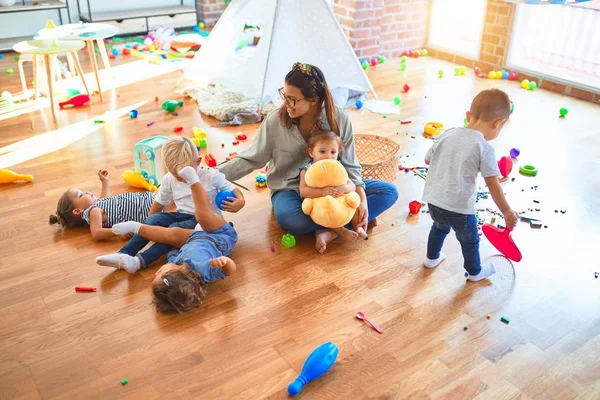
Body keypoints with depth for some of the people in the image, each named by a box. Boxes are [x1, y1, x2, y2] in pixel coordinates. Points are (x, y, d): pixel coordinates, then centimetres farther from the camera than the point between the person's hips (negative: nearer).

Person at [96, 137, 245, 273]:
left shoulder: (211, 176, -10)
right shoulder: (169, 179, 3)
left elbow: (234, 190, -8)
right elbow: (160, 202, 13)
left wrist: (240, 202, -30)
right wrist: (148, 226, 14)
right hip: (182, 215, 5)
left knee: (175, 228, -31)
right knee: (153, 219, -20)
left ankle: (141, 260, -41)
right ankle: (123, 255, -26)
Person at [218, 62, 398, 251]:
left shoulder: (338, 119, -12)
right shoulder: (275, 120, -15)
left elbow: (349, 166, -5)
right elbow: (250, 159, -6)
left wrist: (362, 199, -19)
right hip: (291, 188, -3)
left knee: (389, 192, -12)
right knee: (290, 220, -39)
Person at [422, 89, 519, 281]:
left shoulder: (448, 134, -1)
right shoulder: (484, 148, -16)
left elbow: (428, 159, 11)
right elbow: (493, 185, -14)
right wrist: (507, 211, -4)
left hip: (433, 200, 5)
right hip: (460, 208, -4)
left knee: (439, 227, 35)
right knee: (470, 241, 23)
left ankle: (432, 258, 54)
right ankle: (475, 272, 46)